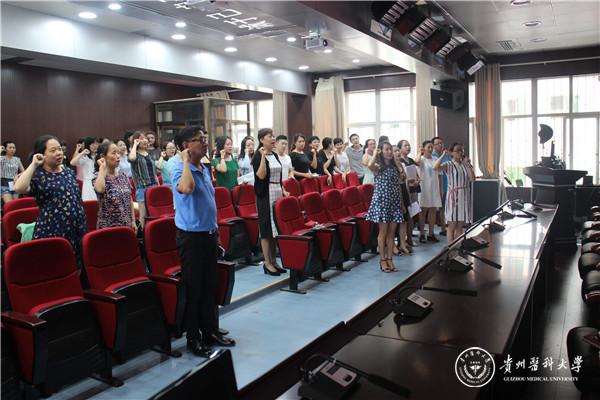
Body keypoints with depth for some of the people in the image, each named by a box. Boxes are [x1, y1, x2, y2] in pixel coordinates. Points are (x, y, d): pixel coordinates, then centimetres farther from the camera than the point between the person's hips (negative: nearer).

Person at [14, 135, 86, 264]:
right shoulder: (37, 175, -6)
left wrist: (83, 228, 15)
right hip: (51, 232, -5)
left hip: (75, 231, 5)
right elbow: (18, 188, -27)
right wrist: (33, 165, -16)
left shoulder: (69, 172, 11)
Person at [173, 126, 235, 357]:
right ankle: (193, 338, 16)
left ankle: (211, 331, 28)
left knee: (210, 286, 15)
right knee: (192, 288, 3)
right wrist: (186, 161, -26)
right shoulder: (180, 170, -14)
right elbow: (186, 188, -40)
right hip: (191, 236, -8)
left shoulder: (205, 170, 11)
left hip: (208, 234, 8)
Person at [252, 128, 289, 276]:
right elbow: (261, 176, -21)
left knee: (276, 227, 9)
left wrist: (283, 191, 11)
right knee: (267, 228, -4)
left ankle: (273, 260, 18)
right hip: (265, 195, -7)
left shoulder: (275, 155, 13)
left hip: (277, 193, 7)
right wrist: (263, 156, -23)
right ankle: (267, 263, 3)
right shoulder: (258, 156, -8)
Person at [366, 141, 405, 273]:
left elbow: (398, 186, 15)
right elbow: (369, 165, -31)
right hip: (382, 200, -5)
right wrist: (375, 154, -13)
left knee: (392, 232, 6)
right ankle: (382, 260, 7)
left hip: (395, 201, 5)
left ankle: (389, 259, 14)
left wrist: (402, 203, 13)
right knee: (383, 231, -2)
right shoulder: (378, 167, -5)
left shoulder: (395, 166, 12)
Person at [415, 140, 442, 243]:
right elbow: (416, 162, -30)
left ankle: (431, 234, 15)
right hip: (424, 188, -5)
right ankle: (422, 234, 7)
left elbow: (439, 176, 12)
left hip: (434, 188, 5)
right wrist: (420, 153, -11)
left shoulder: (435, 160, 9)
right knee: (423, 211, 1)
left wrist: (440, 189, 9)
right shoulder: (422, 160, -4)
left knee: (433, 211, 7)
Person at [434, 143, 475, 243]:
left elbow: (472, 178, -2)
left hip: (464, 196, 5)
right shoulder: (448, 165, -4)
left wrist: (468, 165, -4)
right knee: (452, 225, -2)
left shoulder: (465, 165, 11)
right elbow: (435, 167, -24)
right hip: (453, 196, -5)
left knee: (460, 226, 10)